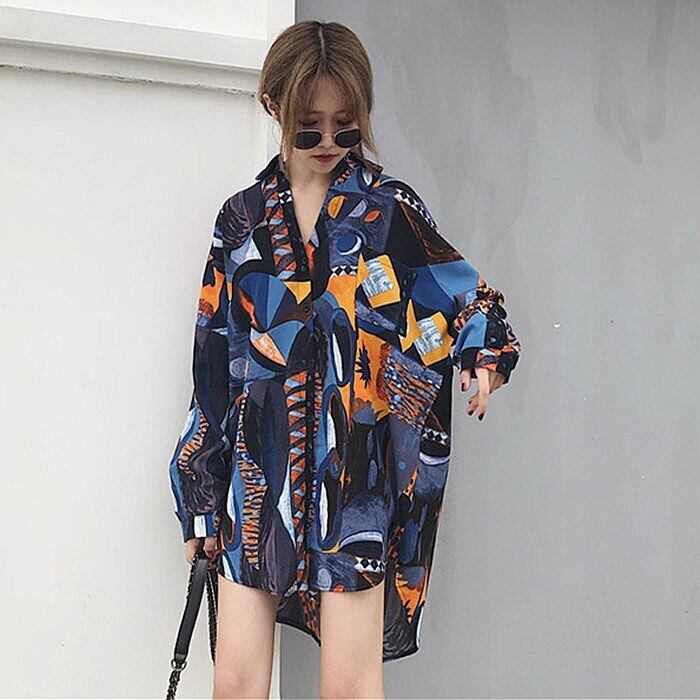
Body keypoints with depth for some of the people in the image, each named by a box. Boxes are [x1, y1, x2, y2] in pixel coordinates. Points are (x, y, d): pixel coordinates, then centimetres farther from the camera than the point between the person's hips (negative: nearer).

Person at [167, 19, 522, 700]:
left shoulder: (391, 208, 2)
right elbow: (214, 363, 9)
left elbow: (469, 297, 12)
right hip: (258, 471, 2)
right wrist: (199, 501, 8)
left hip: (359, 471, -2)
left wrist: (483, 360, -10)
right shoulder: (242, 220, 8)